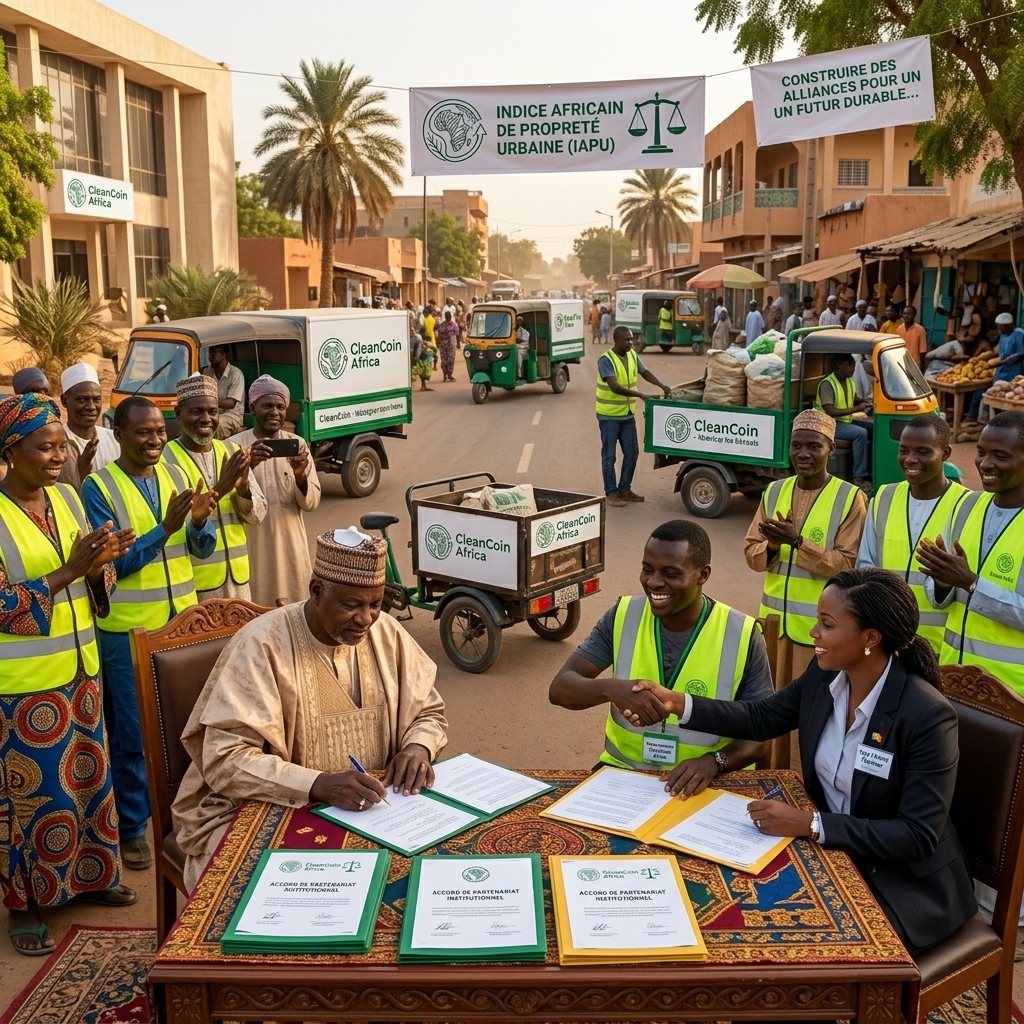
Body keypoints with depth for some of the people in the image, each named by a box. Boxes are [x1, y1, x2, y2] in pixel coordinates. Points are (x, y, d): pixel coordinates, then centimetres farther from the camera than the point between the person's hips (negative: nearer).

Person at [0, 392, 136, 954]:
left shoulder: (65, 497, 3)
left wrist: (100, 563, -13)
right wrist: (68, 570, -24)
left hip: (79, 669, 6)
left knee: (88, 776, 17)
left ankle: (87, 876, 35)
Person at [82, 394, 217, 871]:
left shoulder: (176, 476, 4)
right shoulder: (98, 486, -10)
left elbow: (203, 549, 3)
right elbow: (113, 562, -15)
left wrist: (199, 522, -19)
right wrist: (165, 527, -26)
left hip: (182, 621, 5)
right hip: (126, 630, -5)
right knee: (132, 733, 5)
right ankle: (131, 827, 21)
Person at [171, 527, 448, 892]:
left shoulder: (386, 633, 0)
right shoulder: (262, 645, -16)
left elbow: (429, 712, 13)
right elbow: (225, 760, -21)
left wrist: (418, 747, -11)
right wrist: (319, 784, -34)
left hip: (362, 808, 5)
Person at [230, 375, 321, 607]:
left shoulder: (297, 444, 3)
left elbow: (311, 503, 1)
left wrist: (300, 475, -19)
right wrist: (247, 467, -26)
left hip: (290, 547, 2)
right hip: (251, 547, -2)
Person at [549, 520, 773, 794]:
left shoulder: (742, 636, -9)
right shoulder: (622, 617, -4)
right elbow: (560, 689, -8)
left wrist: (713, 761, -25)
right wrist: (610, 688, -29)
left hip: (707, 783, -1)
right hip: (622, 772, 1)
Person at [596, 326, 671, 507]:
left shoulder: (633, 356, 2)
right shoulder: (606, 360, -20)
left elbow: (645, 372, 14)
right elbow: (615, 387, -30)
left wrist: (662, 386, -3)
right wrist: (641, 395, -36)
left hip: (627, 414, 7)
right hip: (609, 415, -7)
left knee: (632, 452, 11)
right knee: (609, 456, 1)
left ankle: (624, 489, 24)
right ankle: (611, 493, 10)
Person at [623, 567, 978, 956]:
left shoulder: (927, 715, -26)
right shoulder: (825, 673, -7)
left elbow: (919, 836, -25)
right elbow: (760, 719, 8)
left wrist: (810, 824, -30)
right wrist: (676, 702, -5)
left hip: (906, 883, -6)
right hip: (834, 851, 6)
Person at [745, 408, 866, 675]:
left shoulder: (850, 497, -8)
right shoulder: (774, 491, 6)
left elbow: (847, 564, -13)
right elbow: (751, 554, 6)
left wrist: (797, 542, -23)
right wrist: (772, 546, -16)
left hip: (819, 625, -4)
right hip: (774, 618, 4)